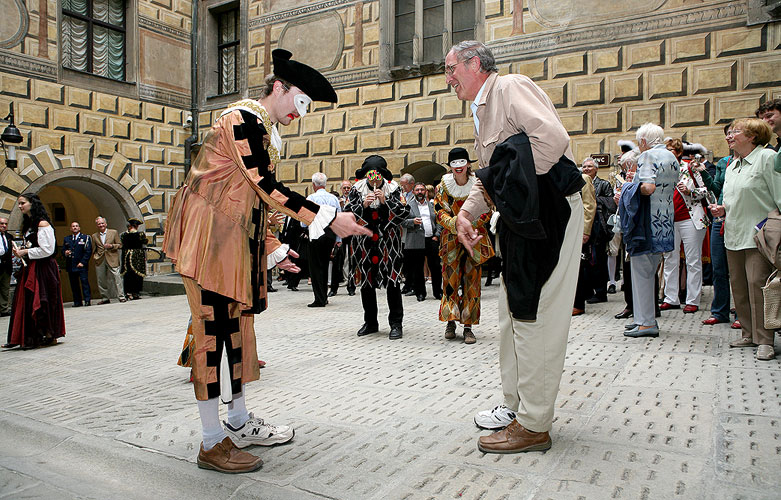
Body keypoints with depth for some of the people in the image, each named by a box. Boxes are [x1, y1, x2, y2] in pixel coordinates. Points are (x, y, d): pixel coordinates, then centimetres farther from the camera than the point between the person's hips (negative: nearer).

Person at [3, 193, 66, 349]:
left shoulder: (42, 224, -13)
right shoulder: (29, 224, 15)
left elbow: (46, 250, -18)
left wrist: (25, 252, -11)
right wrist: (20, 251, 5)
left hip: (43, 268, -9)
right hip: (30, 268, 9)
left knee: (40, 301, -4)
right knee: (27, 301, 7)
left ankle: (49, 336, 6)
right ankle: (28, 337, 11)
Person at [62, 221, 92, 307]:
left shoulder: (85, 238, 6)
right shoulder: (66, 239, 17)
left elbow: (88, 251, -2)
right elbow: (63, 250, 16)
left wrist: (82, 262, -11)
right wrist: (65, 253, -9)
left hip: (82, 265, -4)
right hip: (70, 266, 4)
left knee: (85, 282, -9)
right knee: (74, 284, 3)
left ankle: (87, 300, -8)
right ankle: (77, 302, 6)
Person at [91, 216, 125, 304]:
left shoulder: (114, 232, 6)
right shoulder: (94, 236, 14)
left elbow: (120, 245, 5)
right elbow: (94, 250, 20)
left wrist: (111, 246, -11)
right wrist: (95, 257, 7)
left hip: (112, 260, -3)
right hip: (100, 261, 3)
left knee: (117, 277, -9)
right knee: (101, 280, 5)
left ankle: (121, 297, -5)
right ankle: (105, 298, 15)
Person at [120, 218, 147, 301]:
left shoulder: (124, 235, 2)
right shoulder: (141, 234, -7)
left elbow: (122, 246, 9)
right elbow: (144, 246, -1)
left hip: (127, 256, 3)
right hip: (138, 256, -3)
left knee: (127, 276, 9)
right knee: (137, 275, 4)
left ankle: (129, 293, 8)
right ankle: (136, 293, 5)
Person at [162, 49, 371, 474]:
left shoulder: (265, 132, 19)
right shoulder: (243, 118, -11)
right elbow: (268, 188, -20)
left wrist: (272, 249, 16)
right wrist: (329, 219, -20)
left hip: (234, 240, 10)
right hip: (210, 237, -10)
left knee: (235, 323, 12)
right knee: (215, 326, -7)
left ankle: (239, 423, 24)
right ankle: (212, 443, 2)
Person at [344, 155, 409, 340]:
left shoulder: (393, 189, 1)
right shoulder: (357, 189, 4)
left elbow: (405, 211, -6)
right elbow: (347, 212, -1)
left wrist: (386, 201, -17)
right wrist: (363, 204, -16)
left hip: (388, 243, -2)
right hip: (364, 243, 2)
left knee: (392, 281, -4)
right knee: (366, 282, 9)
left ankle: (396, 323, 5)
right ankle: (370, 323, 23)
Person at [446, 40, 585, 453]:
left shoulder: (510, 87, -8)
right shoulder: (483, 111, 22)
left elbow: (553, 138, -25)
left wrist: (512, 187, -17)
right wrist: (466, 213, 7)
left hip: (548, 210, -10)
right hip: (521, 218, 10)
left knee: (533, 314, -7)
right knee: (512, 314, 14)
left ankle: (533, 424, 3)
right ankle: (517, 403, 27)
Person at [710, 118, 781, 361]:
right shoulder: (732, 165, 17)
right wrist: (723, 210, 6)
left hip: (758, 234, -8)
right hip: (734, 234, 8)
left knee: (757, 282, -10)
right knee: (738, 284, 9)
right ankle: (748, 334, 19)